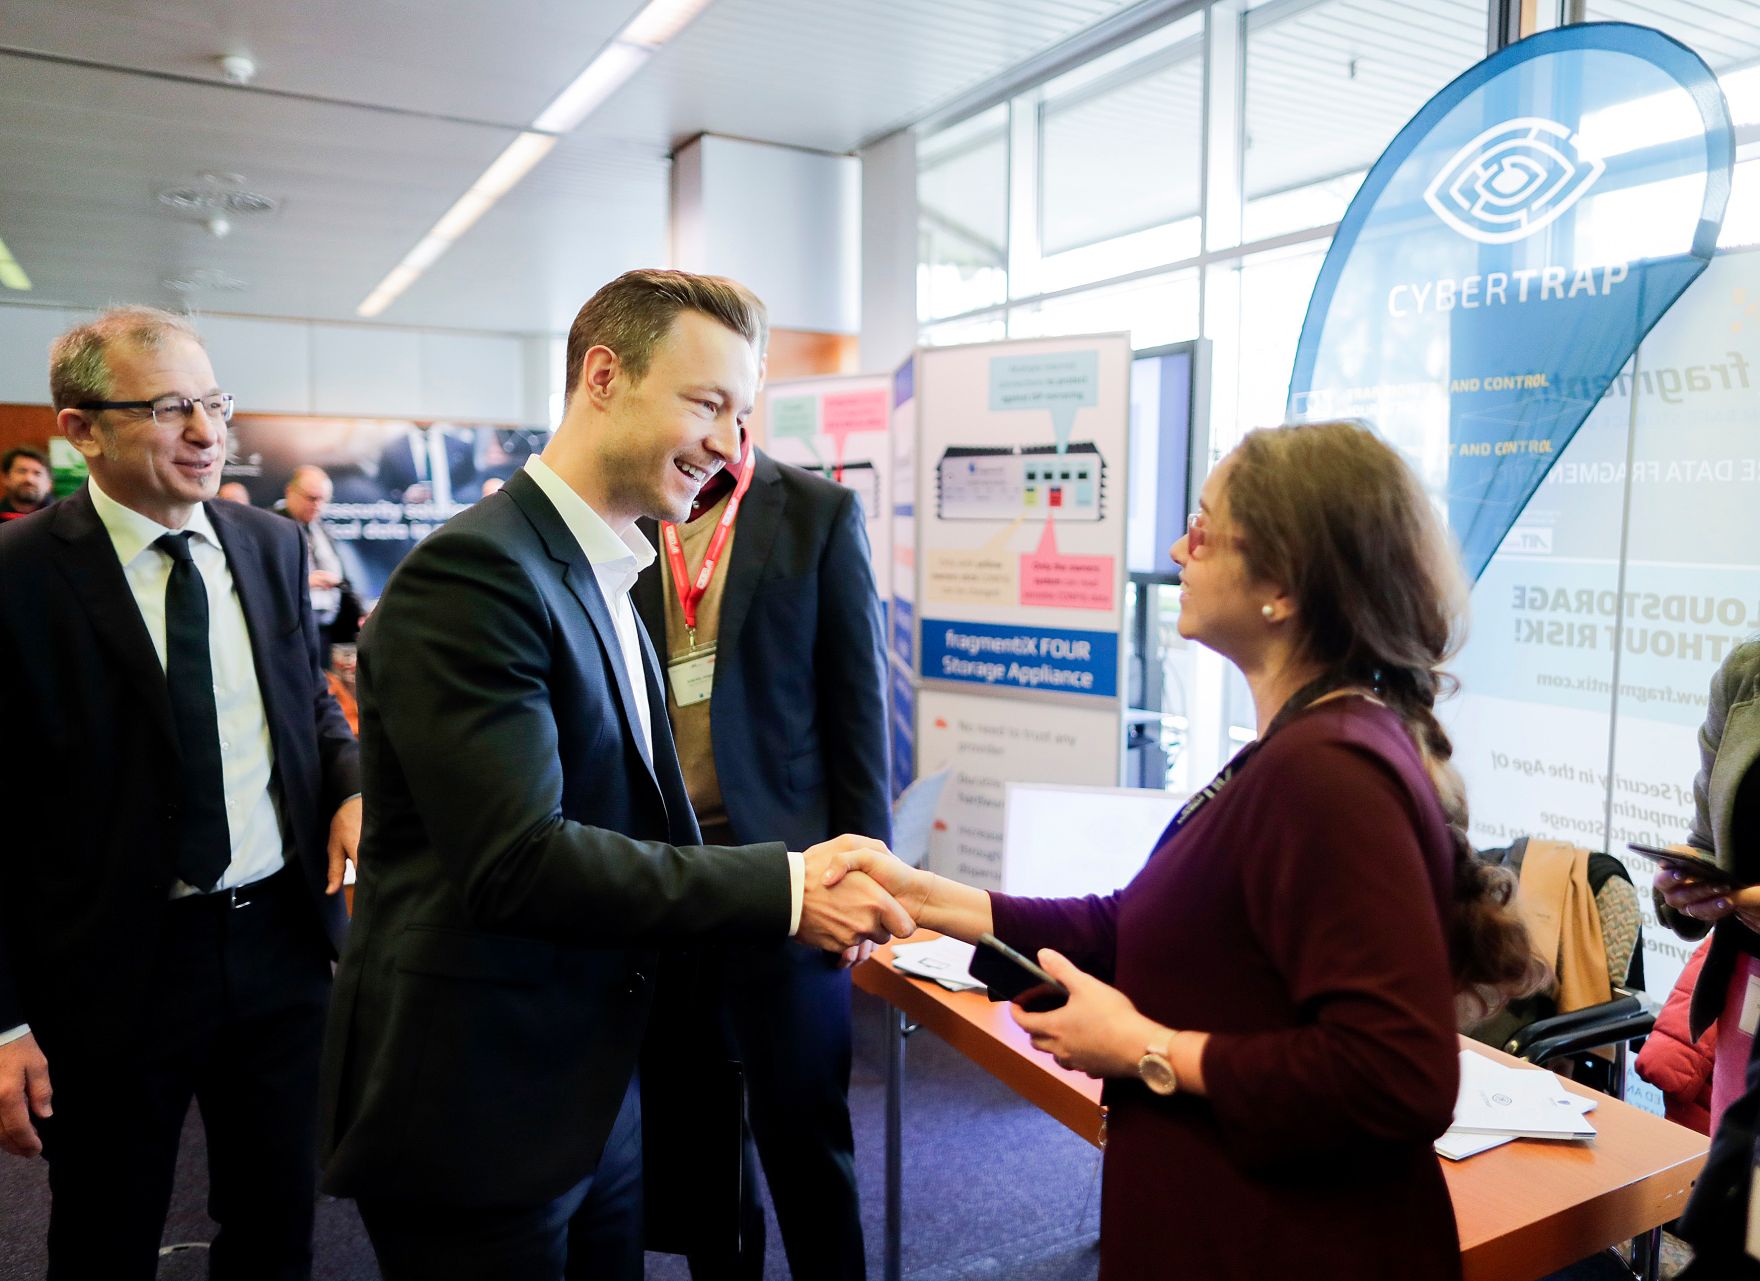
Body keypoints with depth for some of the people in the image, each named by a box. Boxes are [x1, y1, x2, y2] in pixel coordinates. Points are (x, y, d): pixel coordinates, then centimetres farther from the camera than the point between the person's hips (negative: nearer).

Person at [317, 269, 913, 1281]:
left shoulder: (607, 581, 11)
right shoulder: (473, 573, -20)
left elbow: (630, 817, 9)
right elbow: (516, 859, -27)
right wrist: (783, 890, -24)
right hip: (475, 1119, -8)